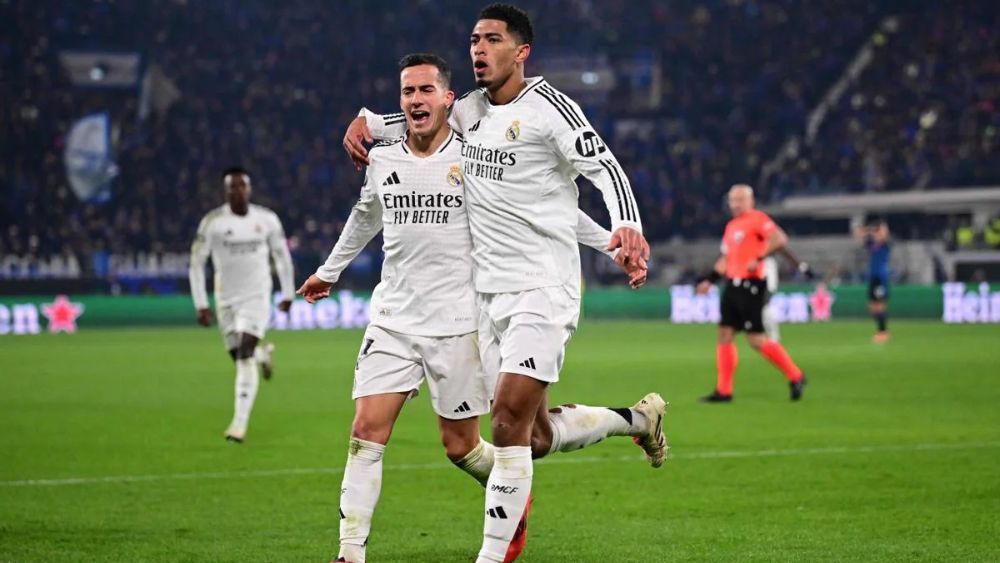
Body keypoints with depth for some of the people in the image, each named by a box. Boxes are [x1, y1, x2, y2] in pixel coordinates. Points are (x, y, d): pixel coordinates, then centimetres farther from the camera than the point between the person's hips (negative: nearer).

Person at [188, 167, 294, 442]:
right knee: (239, 357, 10)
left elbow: (282, 255, 11)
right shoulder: (212, 222, -9)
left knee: (244, 358, -15)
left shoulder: (267, 219, -3)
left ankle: (240, 422, -14)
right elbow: (196, 263, -5)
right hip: (226, 300, 1)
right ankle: (262, 354, 48)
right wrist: (201, 304, -9)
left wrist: (288, 293, 13)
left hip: (256, 297, -1)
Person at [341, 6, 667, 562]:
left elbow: (606, 168, -13)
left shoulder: (548, 106, -9)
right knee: (537, 435, 11)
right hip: (491, 292, 8)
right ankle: (638, 418, 35)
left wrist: (626, 226, -31)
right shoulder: (470, 109, 12)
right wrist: (367, 121, 11)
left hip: (543, 290, -8)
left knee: (510, 422, -16)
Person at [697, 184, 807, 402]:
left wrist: (759, 259, -25)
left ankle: (795, 377, 4)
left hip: (750, 286, -9)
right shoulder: (731, 226, 18)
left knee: (756, 340, -9)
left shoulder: (757, 219, -9)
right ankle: (724, 390, 8)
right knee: (724, 335, 4)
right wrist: (709, 280, 19)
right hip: (733, 285, 9)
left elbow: (779, 239, -22)